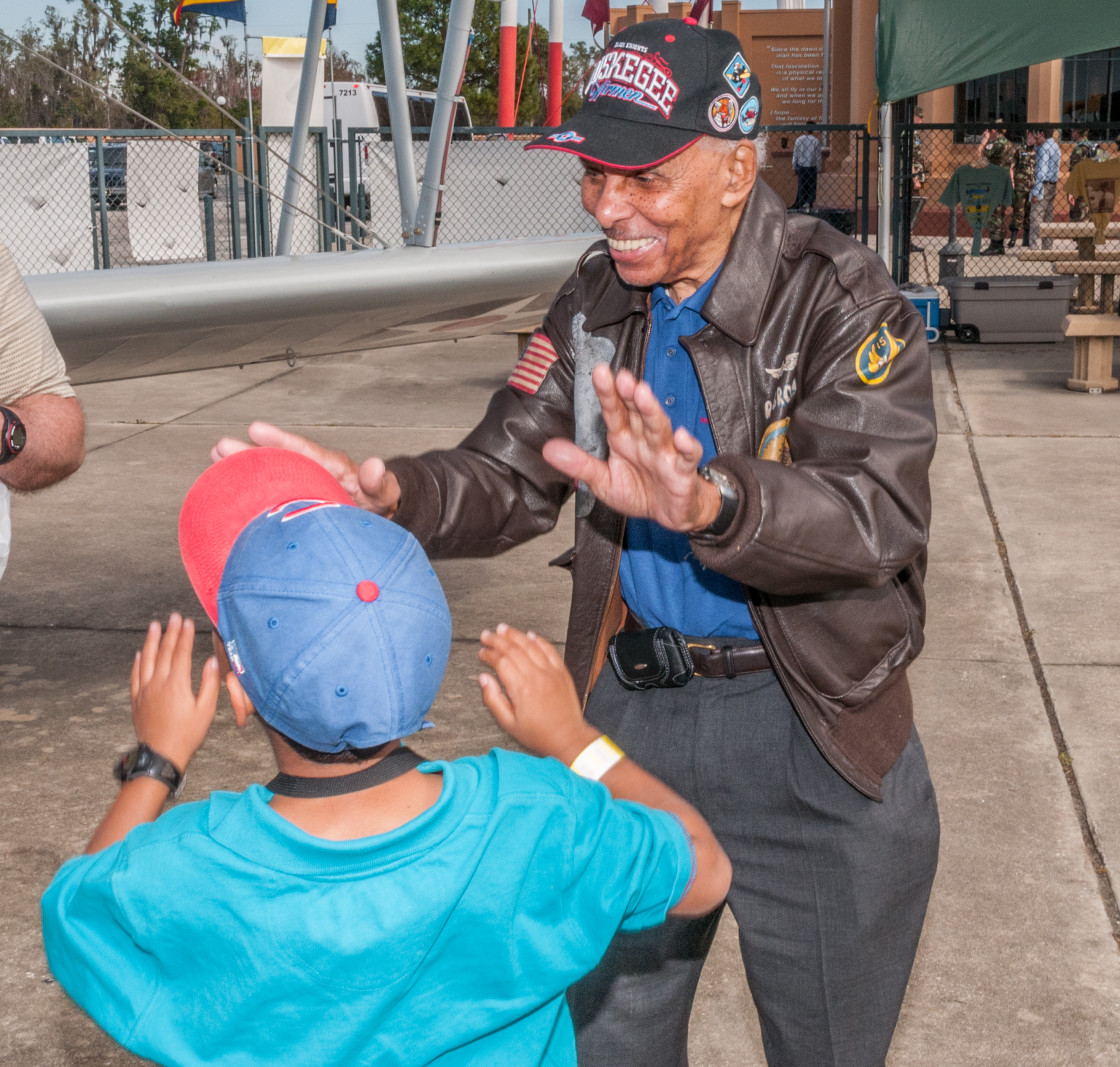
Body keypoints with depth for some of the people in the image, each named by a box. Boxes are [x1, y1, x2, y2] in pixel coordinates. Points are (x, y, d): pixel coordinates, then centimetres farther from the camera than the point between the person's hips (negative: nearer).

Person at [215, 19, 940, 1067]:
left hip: (807, 725, -4)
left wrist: (710, 503, -48)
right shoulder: (596, 301, 3)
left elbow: (877, 513, -29)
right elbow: (508, 478, 1)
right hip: (629, 704, 5)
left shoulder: (843, 301, -16)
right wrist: (390, 494, -20)